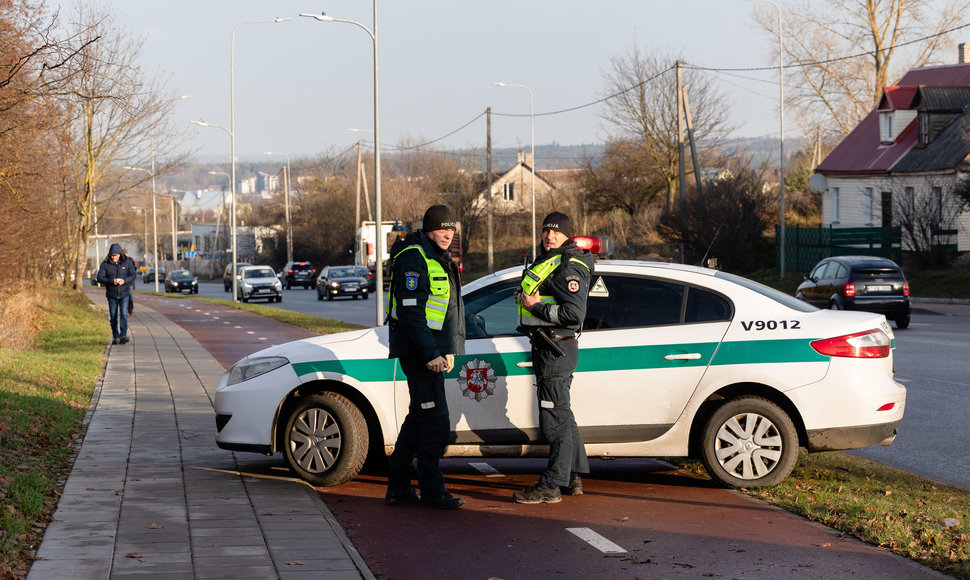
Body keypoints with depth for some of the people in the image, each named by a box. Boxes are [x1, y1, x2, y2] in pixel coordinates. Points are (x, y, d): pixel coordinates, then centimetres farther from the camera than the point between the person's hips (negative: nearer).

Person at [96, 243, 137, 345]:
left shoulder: (127, 262, -3)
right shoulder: (105, 264, -5)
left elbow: (133, 275, -5)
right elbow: (100, 278, -10)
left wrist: (124, 280, -26)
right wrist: (111, 281, -27)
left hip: (124, 294, -1)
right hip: (112, 294, 1)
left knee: (124, 314, -14)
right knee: (113, 316, 7)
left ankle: (123, 335, -21)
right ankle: (115, 337, 18)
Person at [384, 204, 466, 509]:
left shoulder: (439, 258, 18)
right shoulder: (413, 258, -14)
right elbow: (411, 311, -21)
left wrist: (448, 350, 19)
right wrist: (430, 355, -23)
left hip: (433, 350, 10)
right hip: (418, 350, -10)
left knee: (419, 417, 13)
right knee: (436, 421, -9)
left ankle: (398, 487, 19)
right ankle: (432, 491, -4)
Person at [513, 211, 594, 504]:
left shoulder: (569, 267, -15)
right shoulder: (546, 260, 16)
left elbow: (574, 313, -24)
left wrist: (535, 307, -19)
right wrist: (525, 296, 13)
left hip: (556, 348, -11)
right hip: (545, 347, 11)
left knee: (553, 418, -8)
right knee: (562, 415, 18)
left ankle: (551, 486, -5)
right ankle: (573, 478, 28)